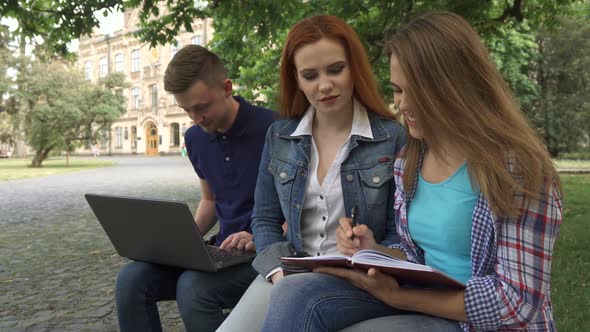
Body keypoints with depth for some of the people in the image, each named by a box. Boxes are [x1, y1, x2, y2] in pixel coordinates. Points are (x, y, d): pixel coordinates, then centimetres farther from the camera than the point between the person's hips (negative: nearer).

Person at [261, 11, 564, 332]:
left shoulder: (515, 166, -17)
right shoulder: (409, 161, 3)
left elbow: (517, 301, -17)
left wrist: (397, 295, -21)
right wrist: (375, 253, -9)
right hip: (422, 302, 6)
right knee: (294, 296, -21)